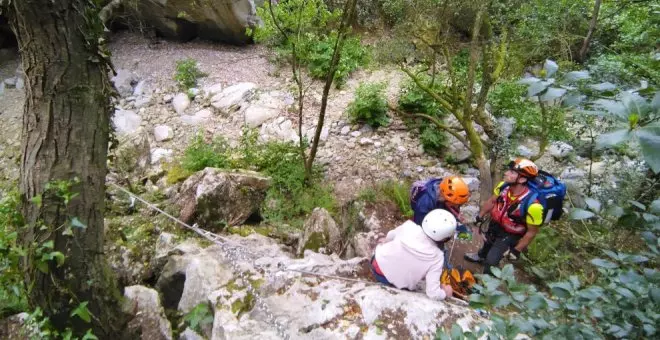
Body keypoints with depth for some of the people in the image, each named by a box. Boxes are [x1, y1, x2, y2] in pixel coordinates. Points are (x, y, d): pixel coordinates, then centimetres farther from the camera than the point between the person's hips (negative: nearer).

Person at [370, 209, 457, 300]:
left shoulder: (408, 226, -20)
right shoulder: (436, 257, -26)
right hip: (395, 285, -2)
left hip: (378, 264, 2)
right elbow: (433, 293, -24)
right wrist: (445, 292, -2)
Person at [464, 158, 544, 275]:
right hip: (495, 224, 5)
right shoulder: (504, 185, -26)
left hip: (511, 234, -5)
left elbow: (531, 232, -23)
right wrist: (480, 215, 8)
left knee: (491, 260, 1)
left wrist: (517, 250, -15)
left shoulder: (532, 204, -40)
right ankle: (481, 256, 66)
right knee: (488, 243, 32)